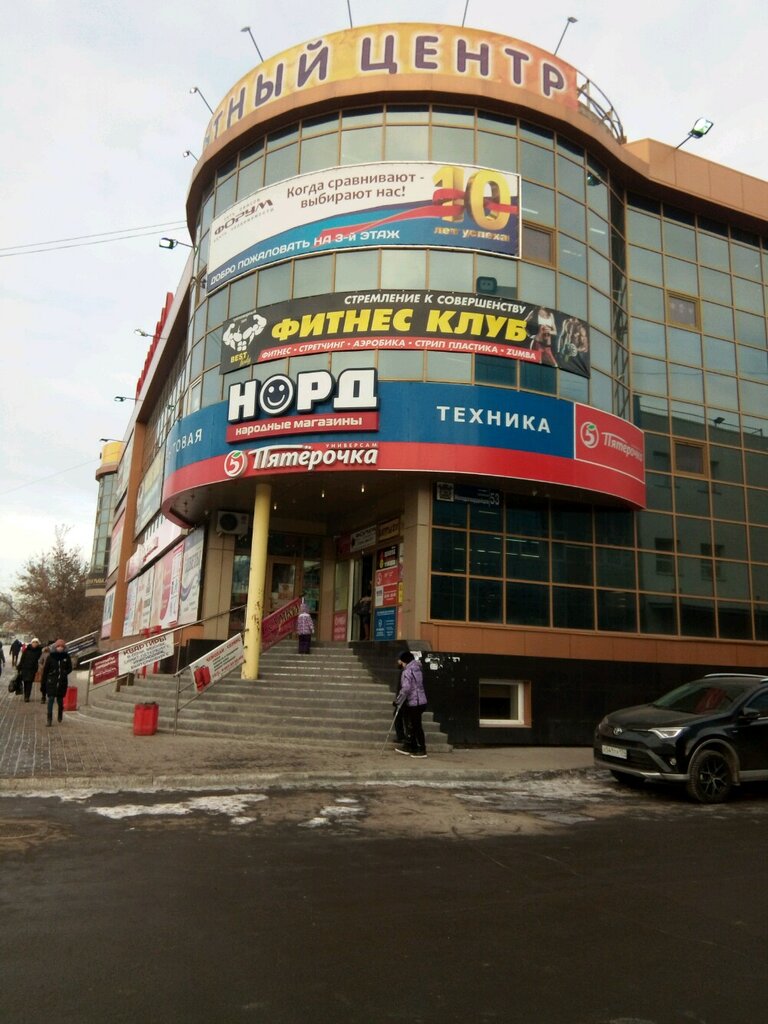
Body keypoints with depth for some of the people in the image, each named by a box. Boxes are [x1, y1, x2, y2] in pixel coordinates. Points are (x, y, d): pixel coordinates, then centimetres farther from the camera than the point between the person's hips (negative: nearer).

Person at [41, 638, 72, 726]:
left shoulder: (66, 657, 0)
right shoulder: (51, 656, -3)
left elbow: (70, 668, 10)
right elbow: (45, 670, 1)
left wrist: (65, 673, -10)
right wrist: (43, 683, 1)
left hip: (62, 682, 1)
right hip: (51, 681, -1)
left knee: (60, 699, 12)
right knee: (51, 699, -7)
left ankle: (60, 713, 39)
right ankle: (49, 718, -2)